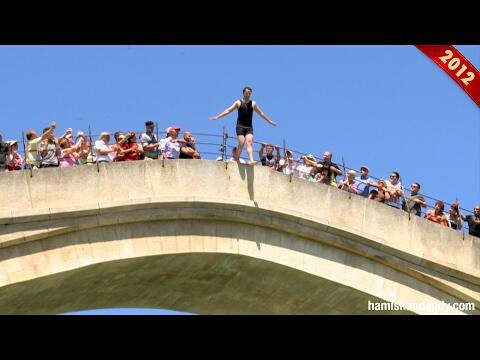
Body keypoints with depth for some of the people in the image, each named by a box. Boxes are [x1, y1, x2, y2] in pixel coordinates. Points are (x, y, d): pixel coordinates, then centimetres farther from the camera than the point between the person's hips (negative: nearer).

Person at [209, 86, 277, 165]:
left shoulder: (253, 103, 13)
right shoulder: (238, 103, 5)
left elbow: (261, 113, 21)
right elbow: (228, 110, 3)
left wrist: (269, 121, 24)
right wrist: (217, 117, -4)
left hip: (249, 127, 2)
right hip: (240, 126, -2)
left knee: (250, 142, -15)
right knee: (241, 142, -15)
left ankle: (251, 160, -27)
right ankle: (236, 159, 1)